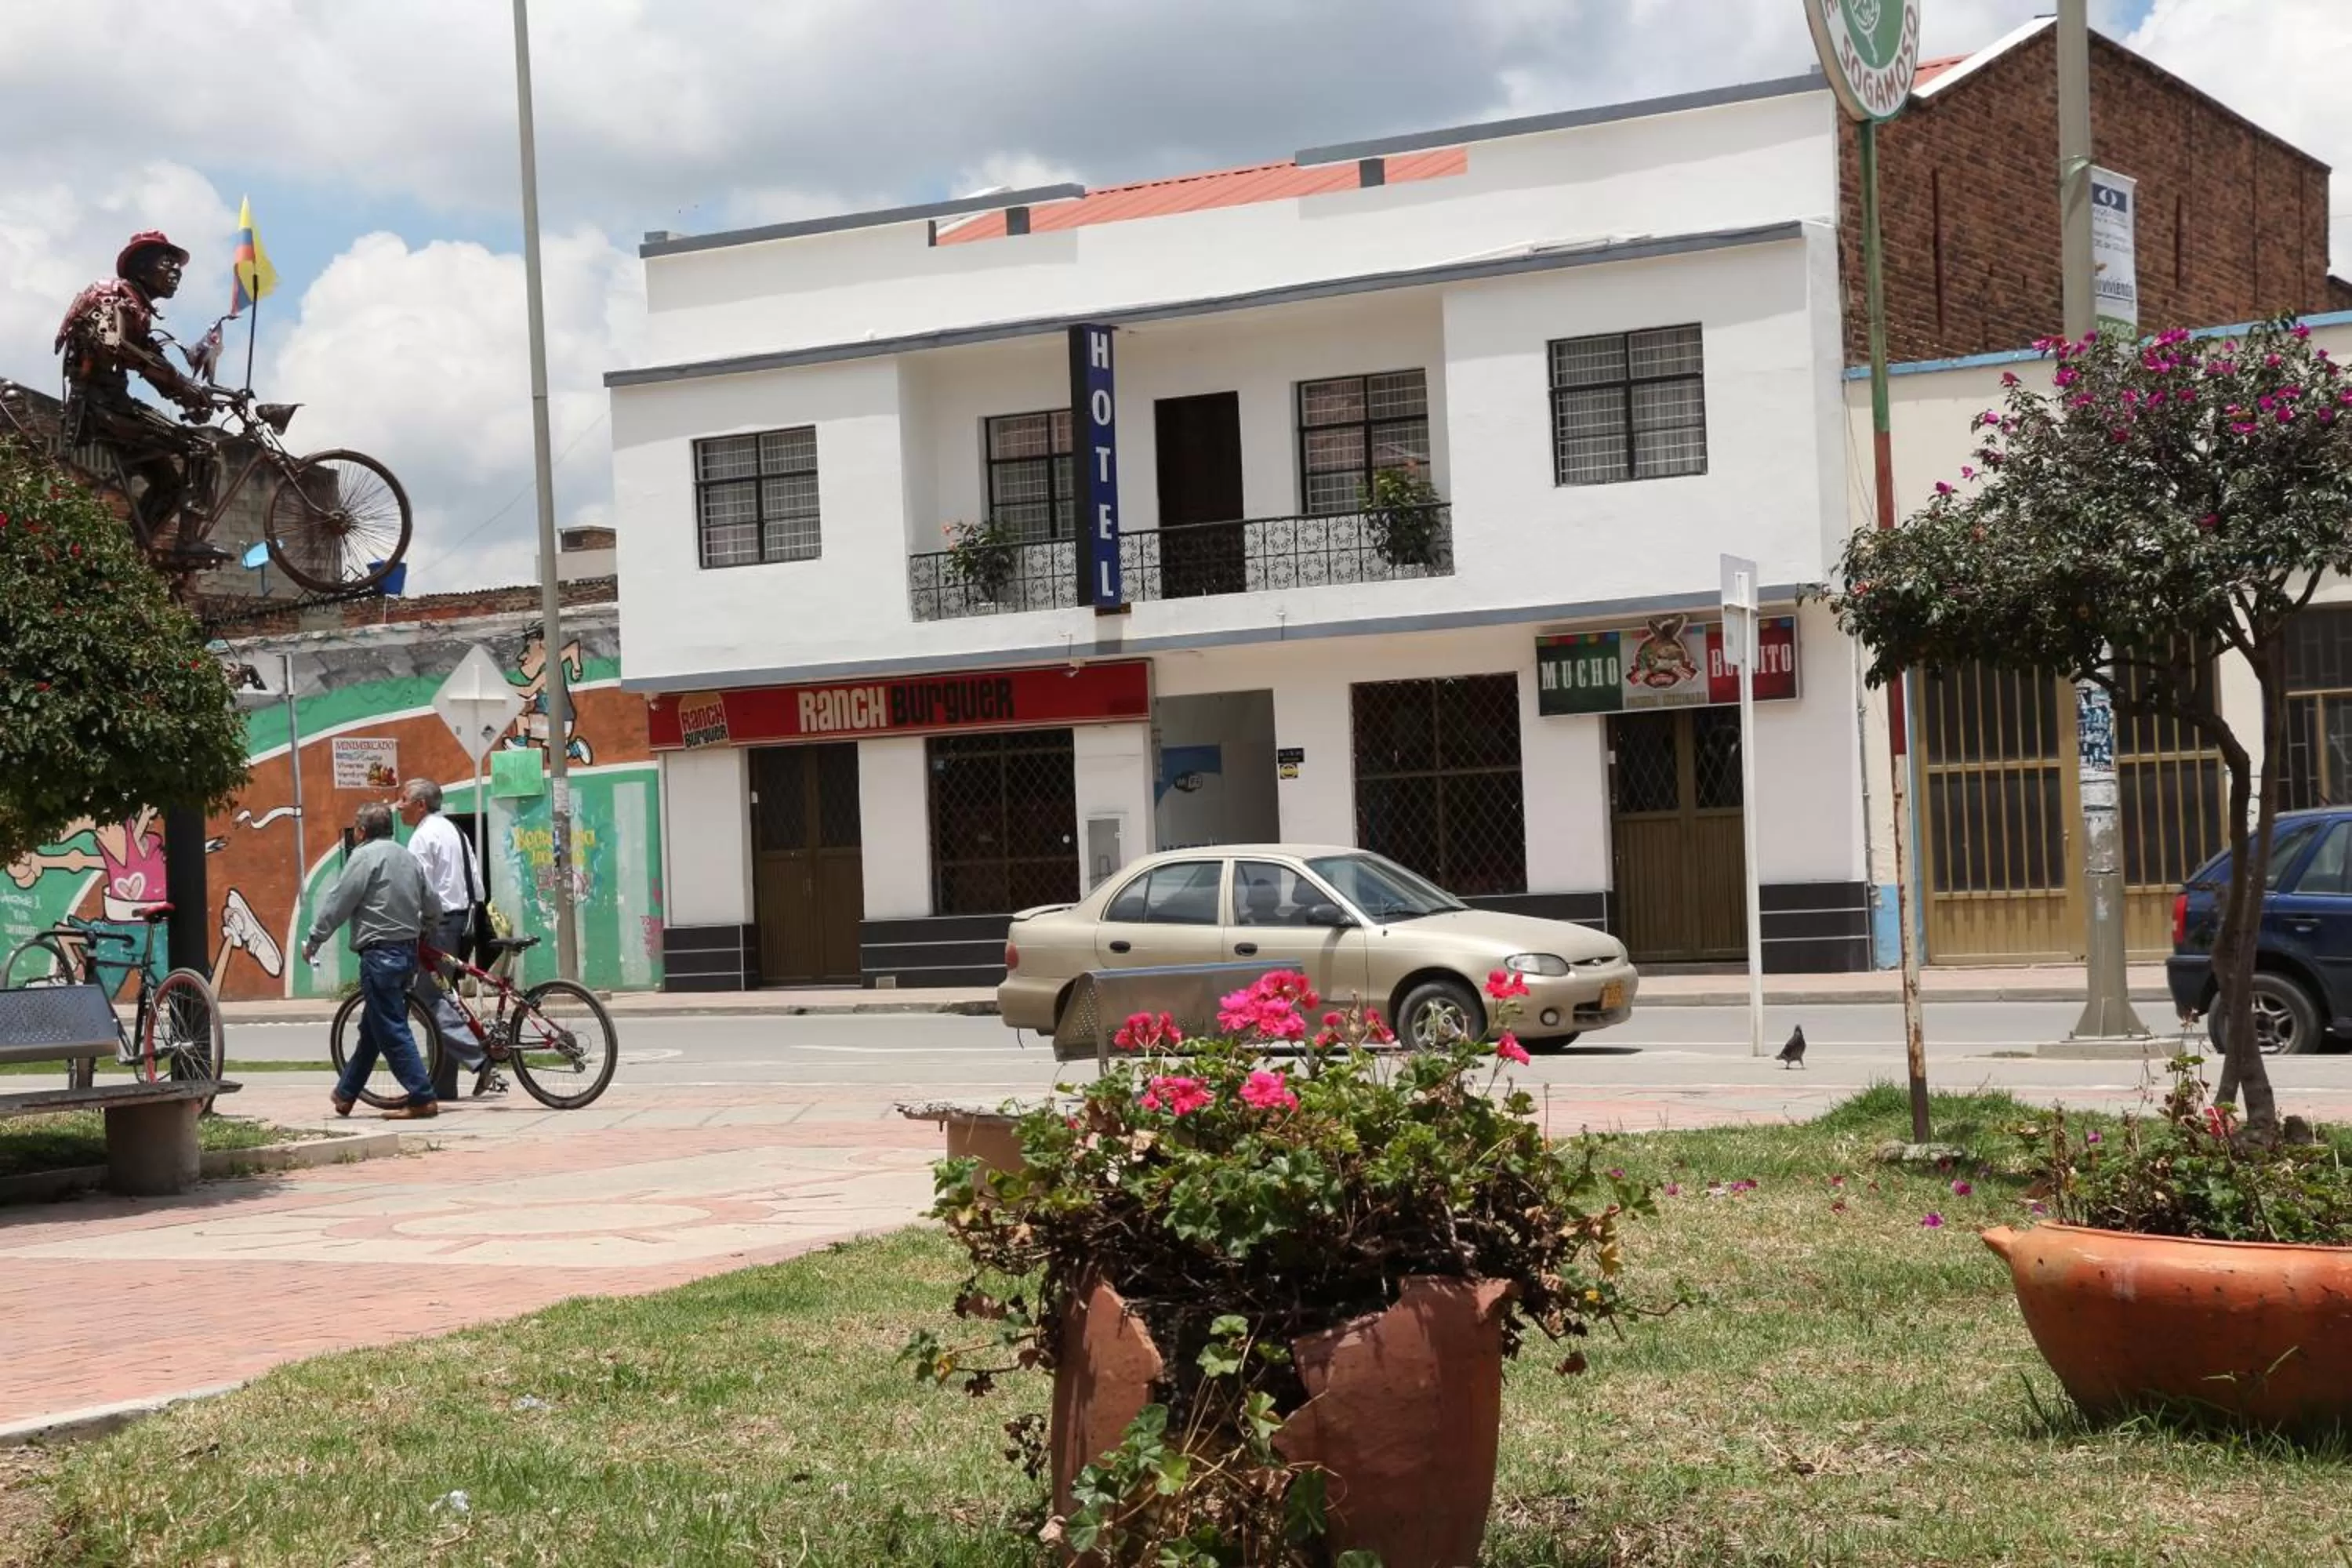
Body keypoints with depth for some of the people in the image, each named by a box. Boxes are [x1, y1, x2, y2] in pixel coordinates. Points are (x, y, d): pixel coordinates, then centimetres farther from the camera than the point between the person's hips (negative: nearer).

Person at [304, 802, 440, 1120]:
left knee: (391, 1030, -6)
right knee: (371, 1028, 17)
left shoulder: (366, 856, -9)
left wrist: (314, 942, 0)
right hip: (407, 951, 9)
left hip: (380, 953, -9)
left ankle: (422, 1099, -9)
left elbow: (339, 903, -10)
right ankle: (345, 1093, 28)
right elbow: (433, 909, 19)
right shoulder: (408, 858, 15)